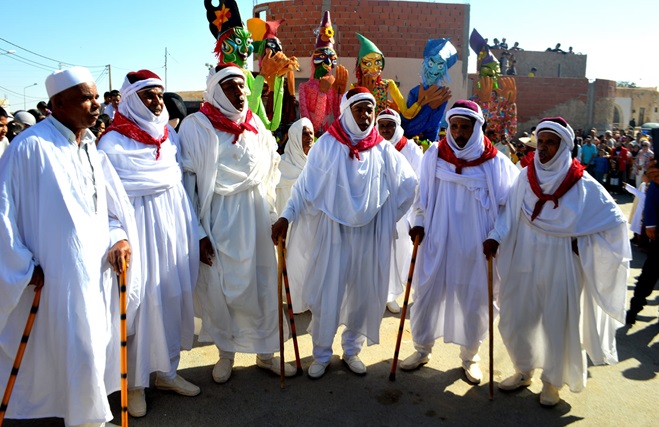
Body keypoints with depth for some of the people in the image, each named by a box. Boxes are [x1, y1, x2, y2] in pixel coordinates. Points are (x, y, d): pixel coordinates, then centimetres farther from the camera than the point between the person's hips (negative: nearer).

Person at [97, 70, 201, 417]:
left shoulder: (171, 136, 10)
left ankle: (167, 370, 26)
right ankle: (135, 381, 18)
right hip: (138, 229, -5)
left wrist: (193, 230, 10)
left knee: (173, 296, 10)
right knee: (140, 300, 1)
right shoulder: (112, 143, -7)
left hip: (173, 229, 5)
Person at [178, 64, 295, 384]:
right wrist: (197, 231, -12)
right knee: (221, 287, 8)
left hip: (255, 214, 4)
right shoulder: (196, 126, -7)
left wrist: (271, 214, 9)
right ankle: (226, 353, 28)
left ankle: (265, 352, 25)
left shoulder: (254, 123, 6)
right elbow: (187, 181, -9)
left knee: (264, 283, 8)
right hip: (219, 218, -3)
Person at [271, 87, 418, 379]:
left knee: (363, 295, 10)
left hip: (368, 233, 3)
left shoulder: (382, 150, 2)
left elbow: (408, 185, 8)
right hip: (332, 231, -3)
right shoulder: (327, 144, -5)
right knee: (326, 295, 2)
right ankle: (321, 355, 21)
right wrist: (286, 216, -13)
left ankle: (352, 350, 30)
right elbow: (304, 184, -5)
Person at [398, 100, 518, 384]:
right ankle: (422, 349, 29)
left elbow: (508, 203, 1)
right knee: (427, 294, 9)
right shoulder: (434, 155, -1)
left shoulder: (494, 162, -5)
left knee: (473, 300, 9)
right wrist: (419, 223, -1)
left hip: (475, 245, -1)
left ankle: (470, 356, 30)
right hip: (437, 240, 1)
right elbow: (423, 193, 8)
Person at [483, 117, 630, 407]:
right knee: (517, 318, 12)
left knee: (557, 323, 9)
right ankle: (524, 371, 36)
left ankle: (553, 381, 31)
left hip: (561, 266, -3)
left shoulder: (583, 184, -9)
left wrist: (582, 244, -8)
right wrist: (495, 238, -16)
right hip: (526, 263, 3)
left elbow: (615, 221, -2)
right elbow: (510, 213, -1)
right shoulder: (526, 177, -2)